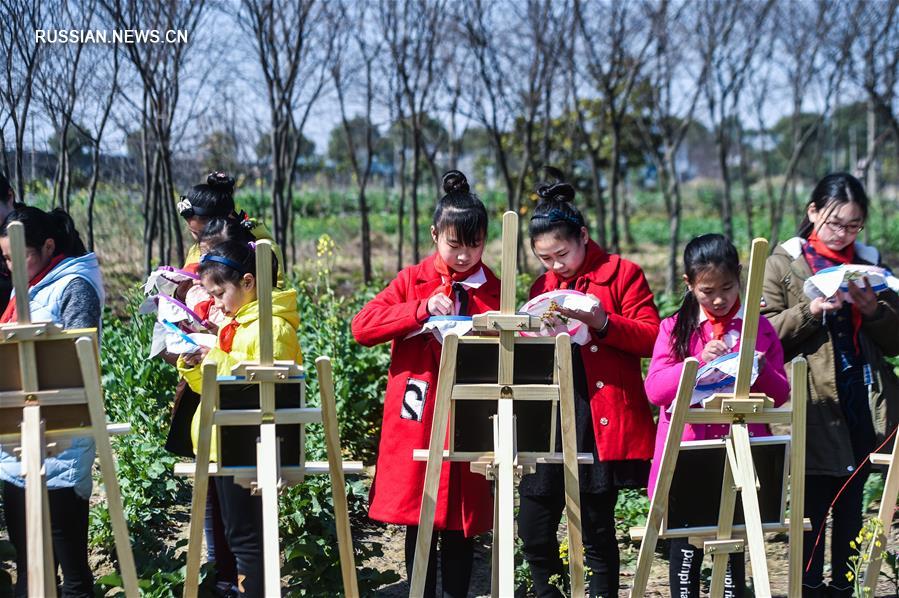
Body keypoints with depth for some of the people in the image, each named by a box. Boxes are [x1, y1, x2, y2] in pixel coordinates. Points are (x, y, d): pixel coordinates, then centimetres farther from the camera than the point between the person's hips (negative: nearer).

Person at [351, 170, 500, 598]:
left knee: (462, 523, 7)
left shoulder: (494, 289, 7)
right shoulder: (413, 281, 3)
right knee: (419, 522, 6)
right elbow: (362, 326, -8)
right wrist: (423, 309, -18)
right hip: (418, 420, -1)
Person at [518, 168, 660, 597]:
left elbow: (650, 337, -6)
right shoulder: (541, 287, 16)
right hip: (549, 417, 5)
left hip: (603, 420, -5)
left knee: (596, 527, 3)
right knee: (534, 526, 0)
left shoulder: (623, 274, 1)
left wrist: (603, 322, -21)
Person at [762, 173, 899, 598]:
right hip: (815, 405, -3)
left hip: (864, 405, 3)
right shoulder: (783, 263, 4)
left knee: (850, 503, 9)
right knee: (814, 503, -2)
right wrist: (810, 311, -18)